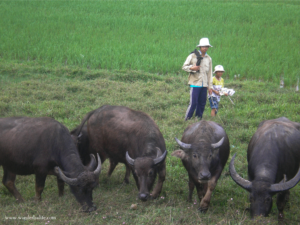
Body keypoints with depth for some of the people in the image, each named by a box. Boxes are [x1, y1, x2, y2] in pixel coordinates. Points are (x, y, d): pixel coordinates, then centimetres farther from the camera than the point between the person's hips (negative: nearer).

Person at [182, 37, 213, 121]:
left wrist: (210, 86, 12)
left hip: (204, 85, 5)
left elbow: (210, 73, 16)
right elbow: (184, 67, 2)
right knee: (193, 103, -9)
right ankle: (187, 119, 1)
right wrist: (192, 68, -19)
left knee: (202, 103, 5)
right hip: (195, 83, -5)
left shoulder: (208, 58, 13)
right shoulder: (193, 56, -1)